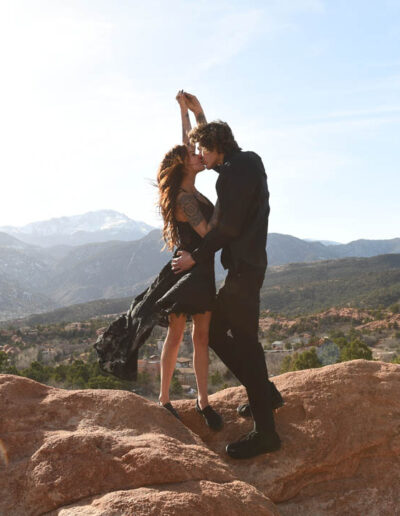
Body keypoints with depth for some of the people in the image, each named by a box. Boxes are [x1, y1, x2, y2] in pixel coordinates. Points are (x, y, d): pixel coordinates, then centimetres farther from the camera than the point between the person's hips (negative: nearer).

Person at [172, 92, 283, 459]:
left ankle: (265, 431, -6)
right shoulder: (248, 161, 14)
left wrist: (196, 256, -9)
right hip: (246, 264, 11)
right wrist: (199, 113, 36)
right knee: (216, 330, 17)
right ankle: (266, 393, 24)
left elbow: (228, 227, -20)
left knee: (244, 341, -10)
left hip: (244, 267, -11)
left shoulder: (235, 173, -16)